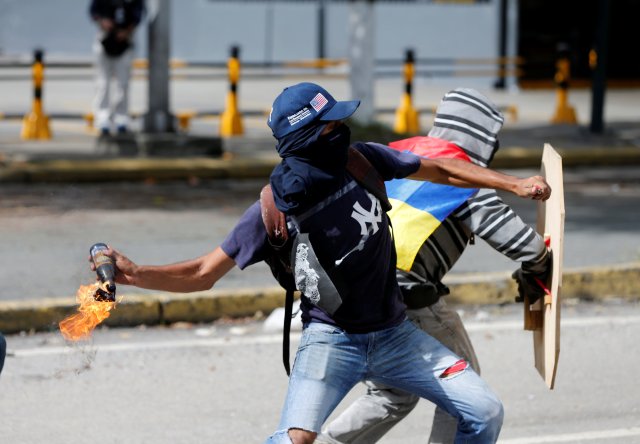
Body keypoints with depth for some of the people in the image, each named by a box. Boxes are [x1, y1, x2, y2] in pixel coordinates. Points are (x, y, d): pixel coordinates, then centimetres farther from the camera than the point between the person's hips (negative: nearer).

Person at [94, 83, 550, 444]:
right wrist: (135, 274, -26)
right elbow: (204, 274, -11)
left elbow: (441, 171, 9)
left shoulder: (361, 160, -5)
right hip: (332, 339, -5)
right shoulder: (276, 208, -16)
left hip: (394, 332, 5)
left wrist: (515, 184, 3)